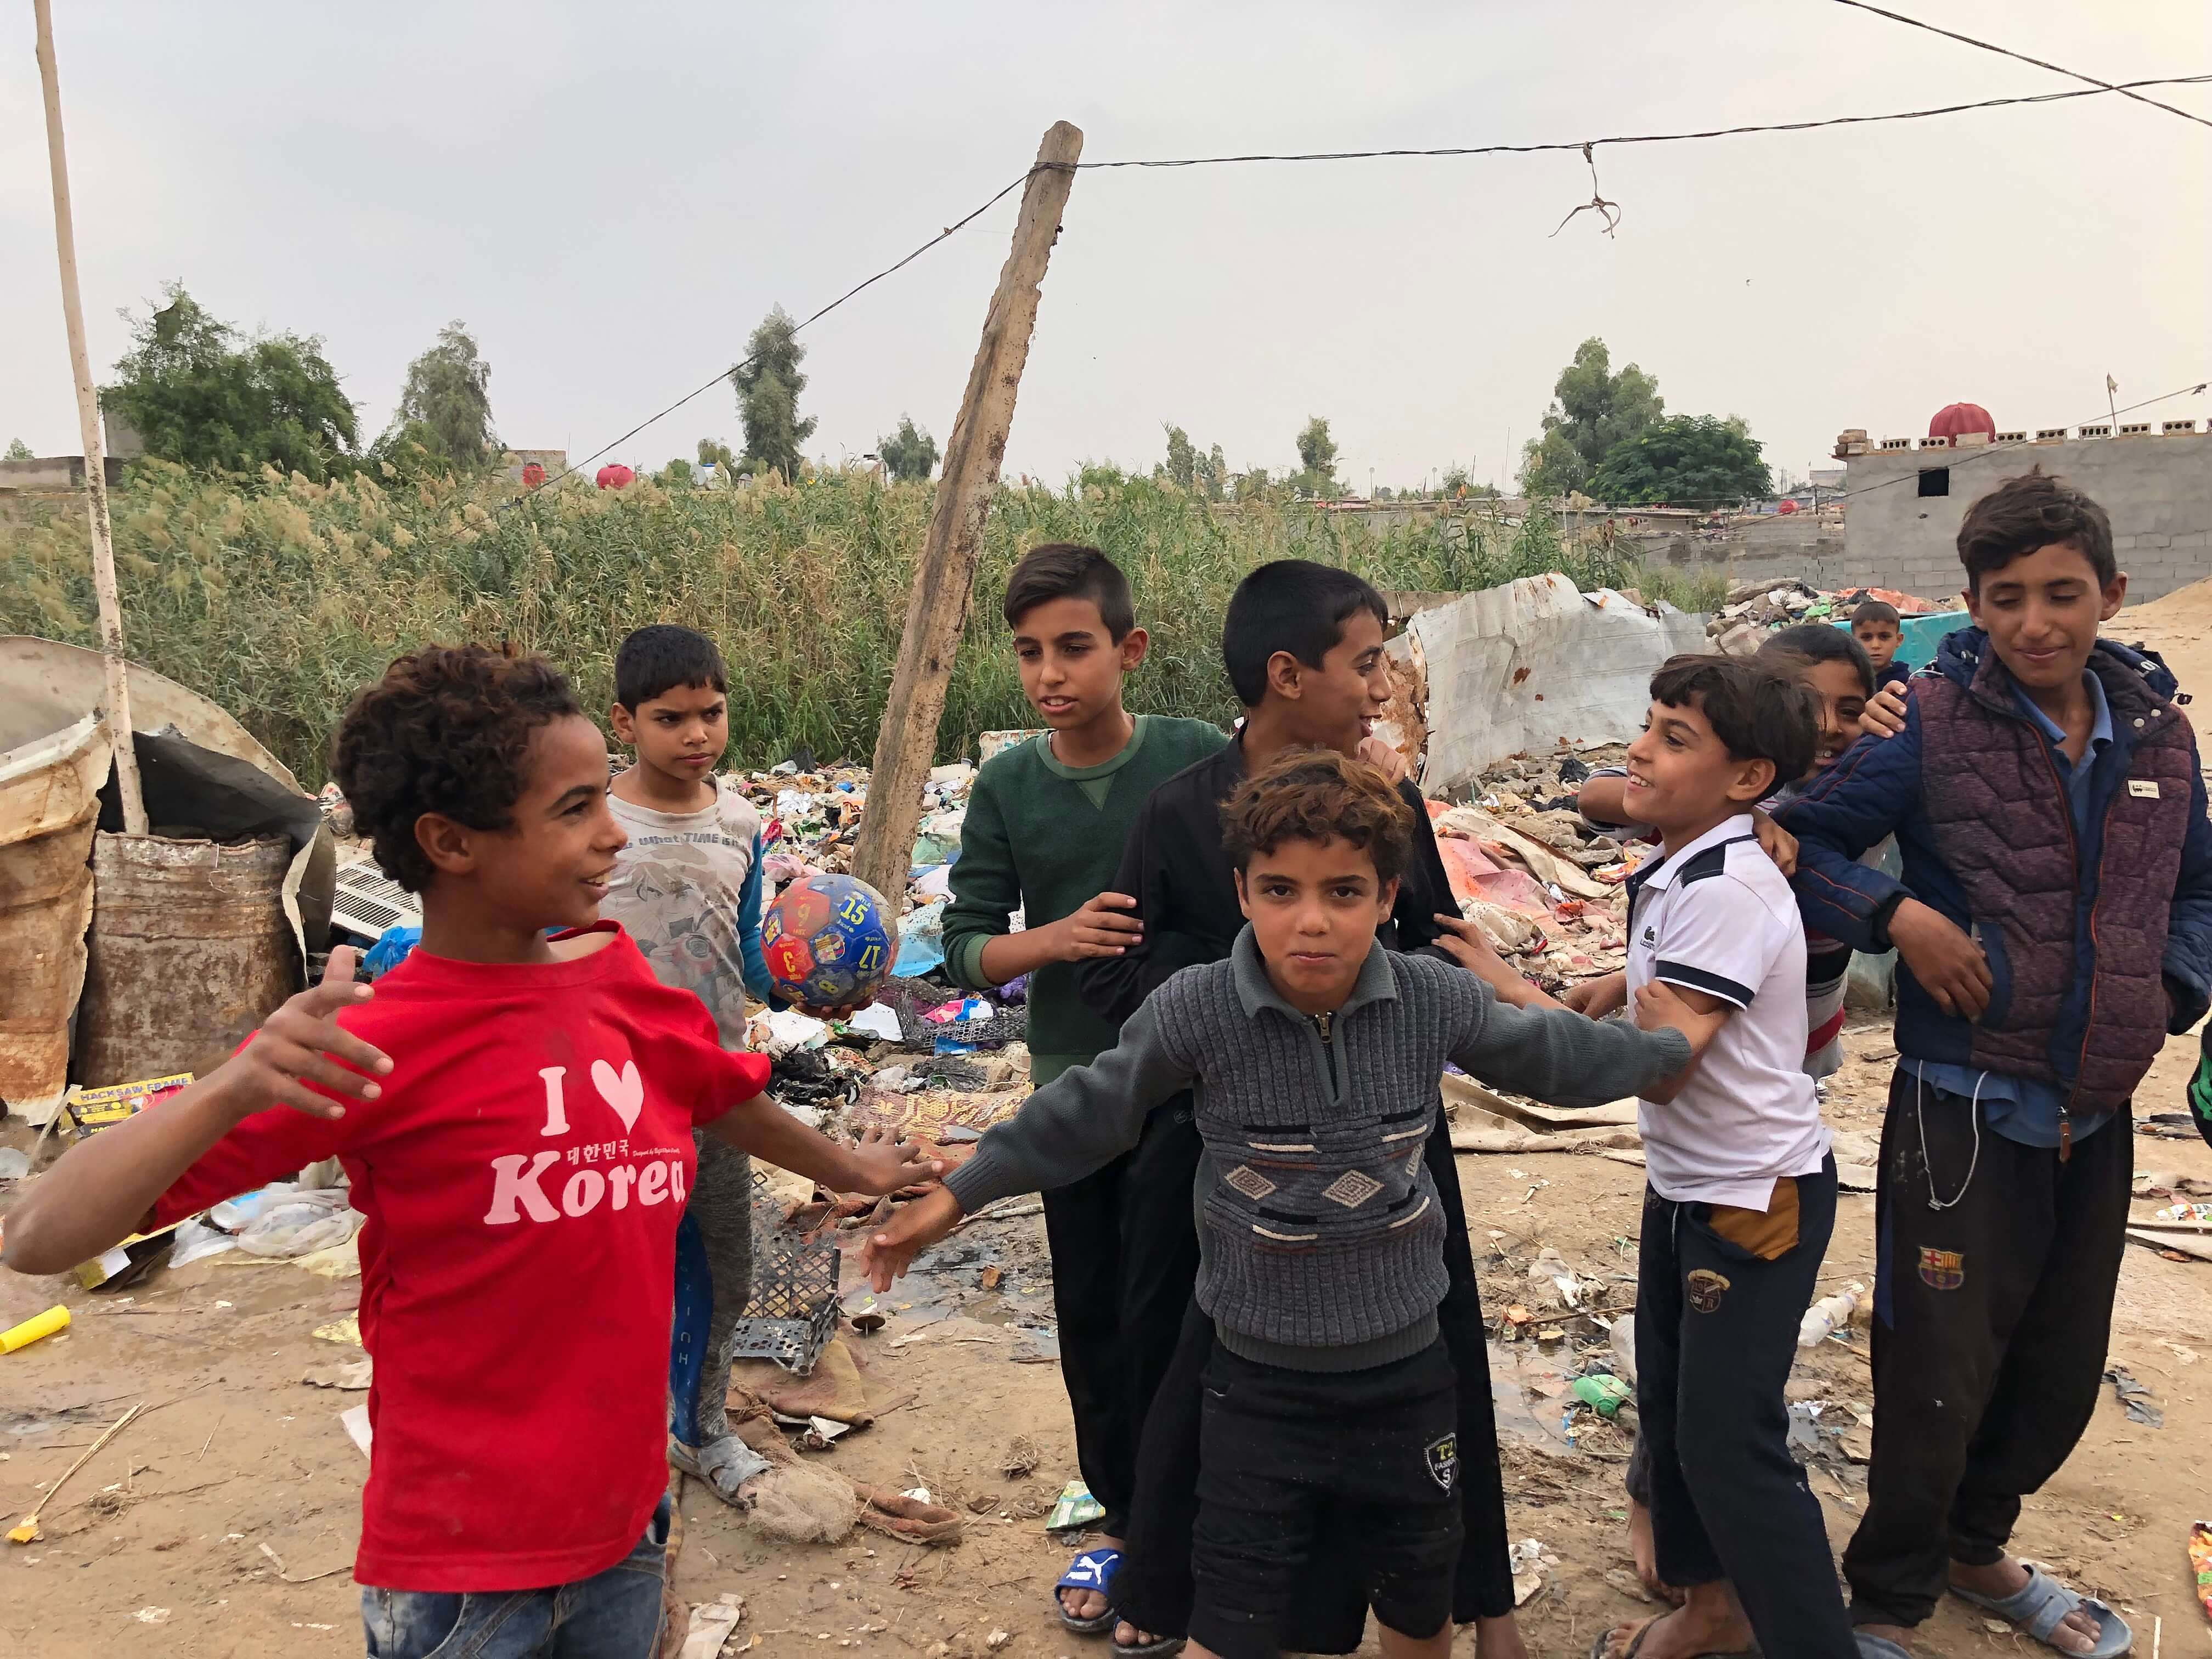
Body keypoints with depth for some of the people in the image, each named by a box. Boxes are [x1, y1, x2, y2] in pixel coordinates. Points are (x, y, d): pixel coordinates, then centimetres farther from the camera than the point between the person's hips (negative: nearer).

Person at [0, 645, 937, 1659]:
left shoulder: (615, 975, -3)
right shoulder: (370, 1050, -18)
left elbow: (724, 1096, 17)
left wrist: (851, 1170, 32)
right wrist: (235, 1088, -38)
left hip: (626, 1521, 5)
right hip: (466, 1571, -5)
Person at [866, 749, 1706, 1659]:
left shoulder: (1437, 1000, -13)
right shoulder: (1195, 1011, -19)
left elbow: (1546, 1052, 7)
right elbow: (1084, 1112, -5)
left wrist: (1666, 1046, 20)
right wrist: (957, 1196, 1)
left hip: (1405, 1376, 3)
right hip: (1258, 1385, -2)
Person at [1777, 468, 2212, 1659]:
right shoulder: (1933, 726, -12)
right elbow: (1797, 841, -9)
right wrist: (1897, 915, -23)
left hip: (2098, 1116, 6)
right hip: (1964, 1113, -5)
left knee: (2061, 1376, 21)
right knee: (1940, 1380, 5)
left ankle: (1977, 1549, 47)